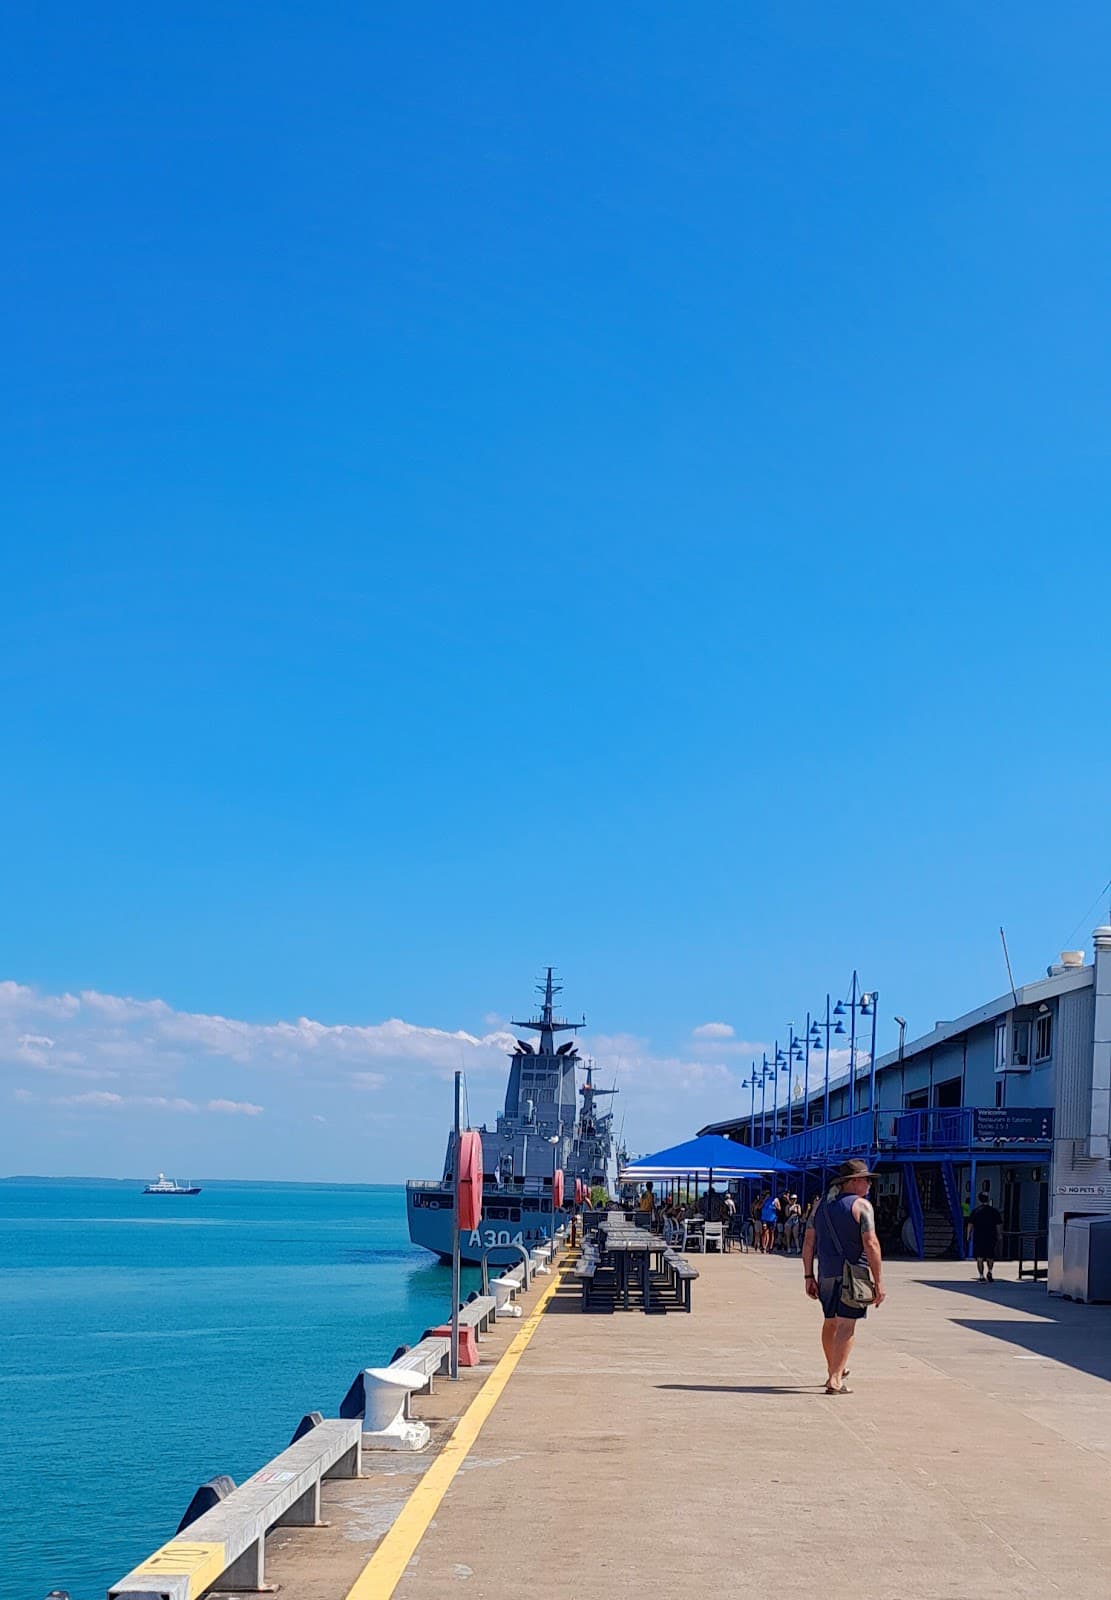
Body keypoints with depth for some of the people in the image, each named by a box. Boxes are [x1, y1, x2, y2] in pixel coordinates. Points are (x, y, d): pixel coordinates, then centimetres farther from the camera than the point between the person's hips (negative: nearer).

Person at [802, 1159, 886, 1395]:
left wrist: (809, 1276, 17)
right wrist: (879, 1282, -12)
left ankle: (833, 1371, 35)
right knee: (846, 1325, -5)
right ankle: (835, 1380, -9)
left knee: (830, 1322, 19)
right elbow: (870, 1245, -14)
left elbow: (808, 1242, 13)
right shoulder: (861, 1205, -7)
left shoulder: (822, 1205, 14)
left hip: (826, 1274, 7)